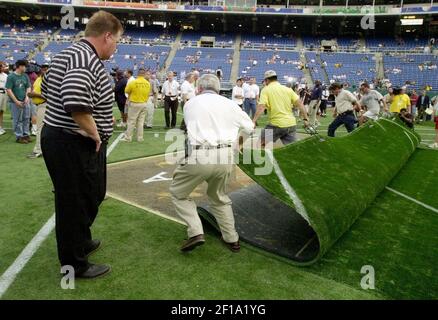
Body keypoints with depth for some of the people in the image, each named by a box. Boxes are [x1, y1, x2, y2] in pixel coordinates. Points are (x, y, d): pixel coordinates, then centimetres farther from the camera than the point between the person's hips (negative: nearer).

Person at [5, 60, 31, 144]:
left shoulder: (25, 76, 9)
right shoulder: (11, 76, -7)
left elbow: (28, 87, 14)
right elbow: (8, 90, -10)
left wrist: (27, 97, -2)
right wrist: (16, 101, -15)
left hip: (25, 102, 5)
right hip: (15, 102, -5)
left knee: (26, 119, 9)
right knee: (17, 120, 1)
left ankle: (26, 134, 20)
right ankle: (19, 136, 8)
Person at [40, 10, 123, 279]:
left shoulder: (67, 54, 13)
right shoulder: (87, 59, -20)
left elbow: (47, 89, 23)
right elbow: (76, 103, -36)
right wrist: (95, 133, -20)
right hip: (74, 146, -11)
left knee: (91, 196, 24)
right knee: (76, 203, 4)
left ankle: (81, 243, 43)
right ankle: (75, 265, 22)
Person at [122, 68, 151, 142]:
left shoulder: (133, 82, -13)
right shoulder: (148, 83, -2)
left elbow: (126, 91, -1)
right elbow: (148, 93, 5)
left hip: (135, 104, -4)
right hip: (144, 104, 4)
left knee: (131, 121, 3)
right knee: (141, 122, 11)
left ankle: (128, 137, 8)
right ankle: (140, 138, 14)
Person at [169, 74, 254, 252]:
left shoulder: (191, 103, 11)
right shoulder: (229, 104, 14)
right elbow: (249, 128, 22)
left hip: (200, 157, -3)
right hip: (226, 157, 4)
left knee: (178, 192, 16)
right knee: (219, 197, 26)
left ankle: (195, 232, 2)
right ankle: (231, 239, 29)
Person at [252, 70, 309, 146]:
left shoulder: (266, 90, 0)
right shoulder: (288, 89, 12)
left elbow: (261, 107, -13)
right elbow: (299, 103, 5)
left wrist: (254, 121, -16)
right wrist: (305, 119, 8)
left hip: (276, 124, -4)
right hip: (291, 124, 5)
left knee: (261, 143, 12)